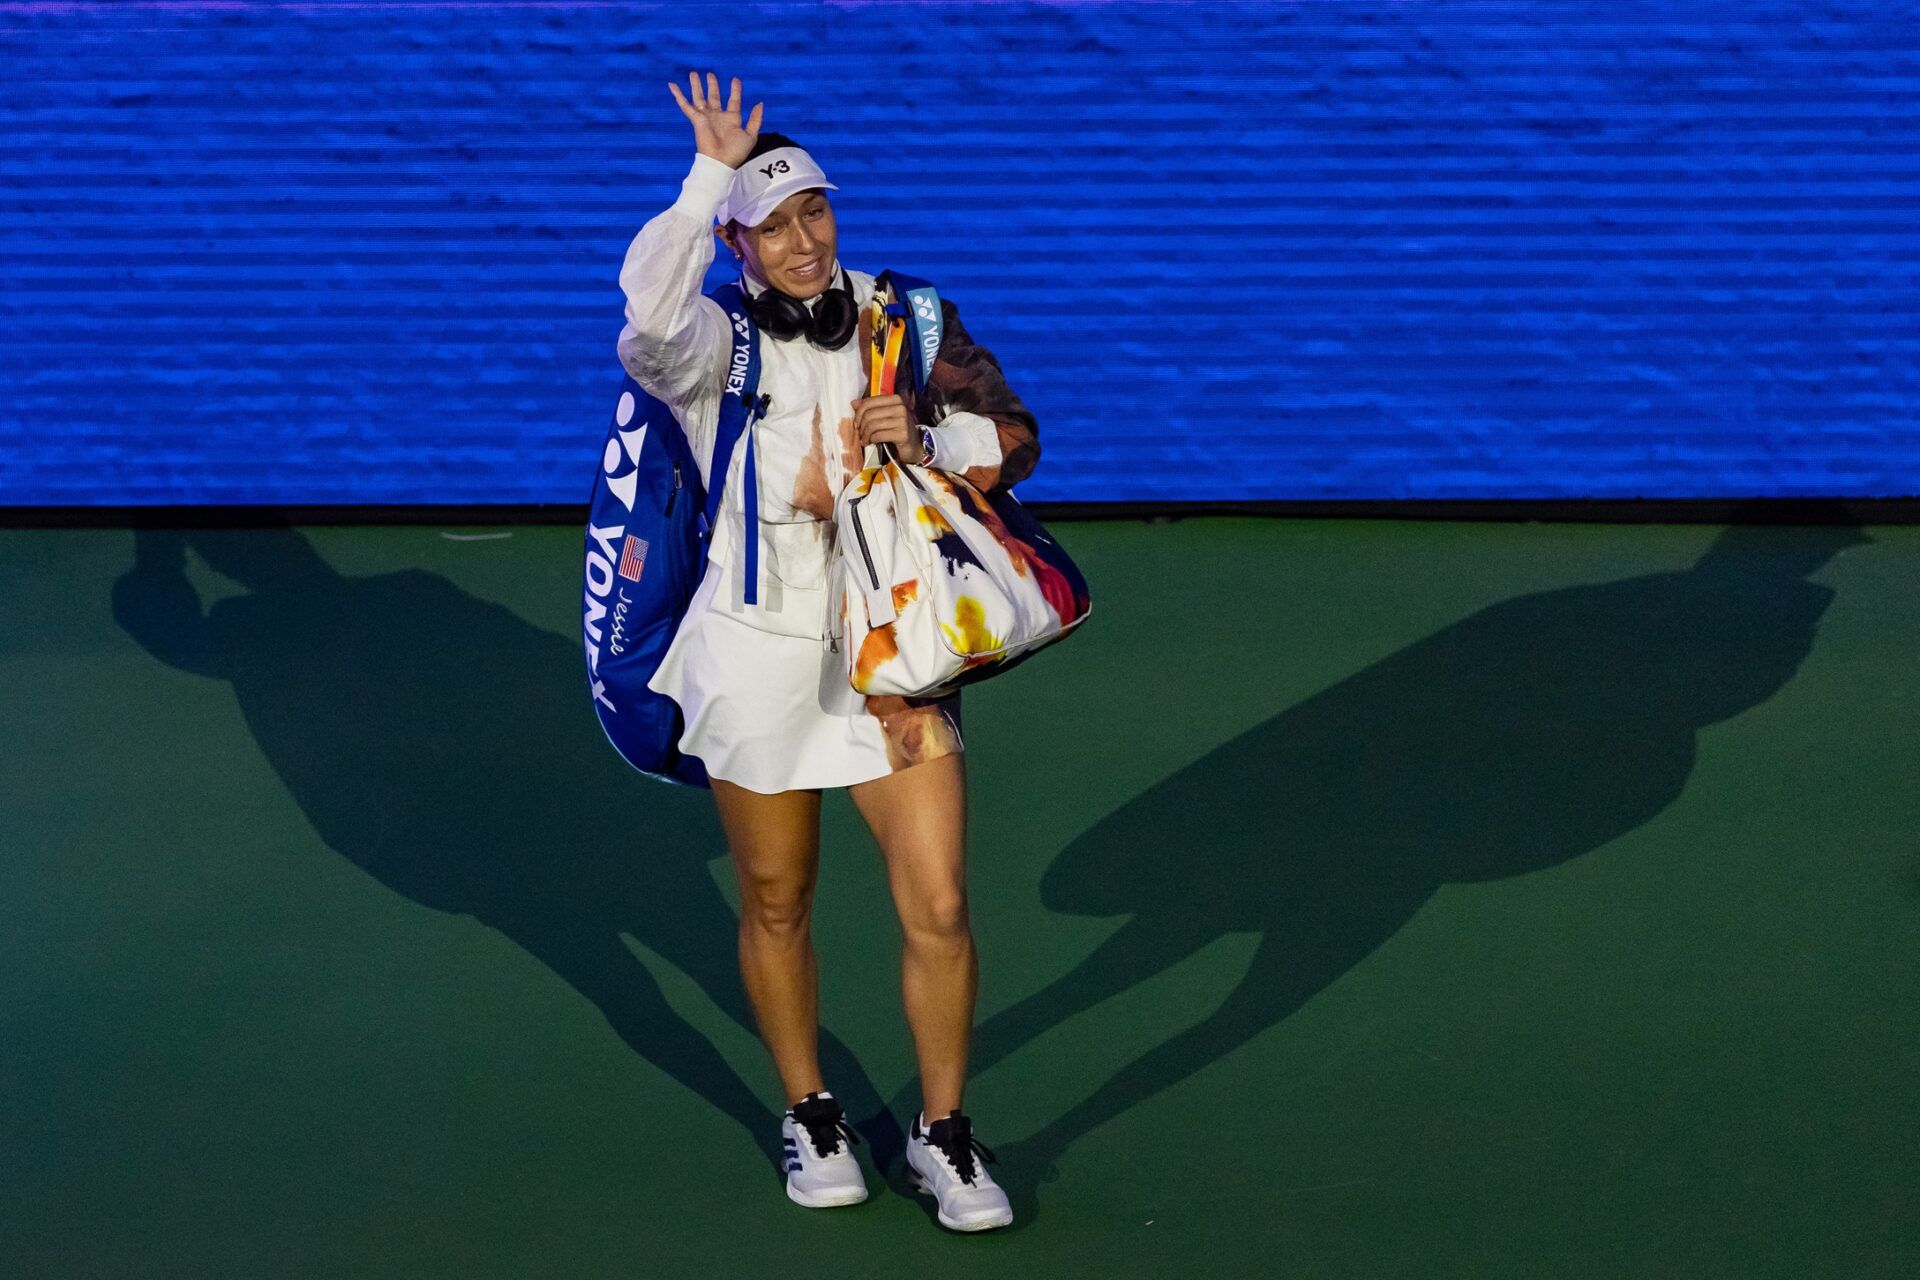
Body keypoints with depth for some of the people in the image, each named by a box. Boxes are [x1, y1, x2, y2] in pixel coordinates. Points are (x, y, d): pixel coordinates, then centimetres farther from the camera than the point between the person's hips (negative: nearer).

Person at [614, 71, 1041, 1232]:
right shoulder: (717, 343, -9)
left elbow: (1015, 441, 5)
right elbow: (649, 322, -34)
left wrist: (929, 434, -15)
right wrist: (711, 176, -28)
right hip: (760, 658, -2)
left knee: (939, 909, -4)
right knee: (777, 907, 12)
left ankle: (943, 1133, 15)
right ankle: (811, 1116, 33)